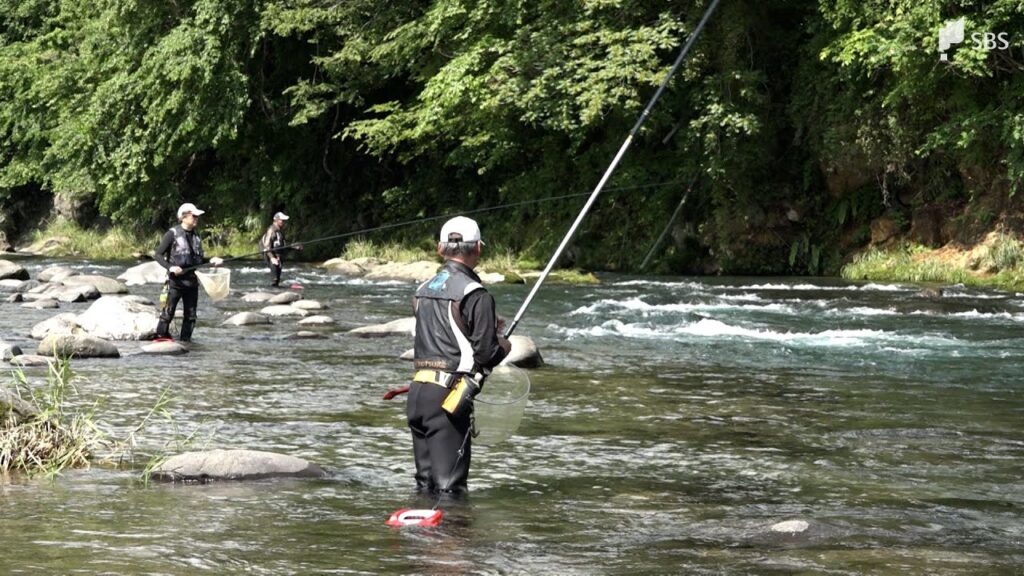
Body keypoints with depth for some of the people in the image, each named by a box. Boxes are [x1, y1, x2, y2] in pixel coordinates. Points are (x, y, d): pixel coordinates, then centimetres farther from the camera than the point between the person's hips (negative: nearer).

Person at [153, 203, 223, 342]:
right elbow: (157, 255, -6)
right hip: (175, 281, -6)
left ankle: (185, 340, 16)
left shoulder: (195, 236, 11)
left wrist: (211, 260, -1)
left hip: (192, 281, 6)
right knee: (167, 314, -6)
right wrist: (170, 267, -20)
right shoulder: (173, 234, -7)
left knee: (190, 315, 8)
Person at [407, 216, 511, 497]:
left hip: (418, 390, 7)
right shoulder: (476, 296, -10)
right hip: (448, 395, -7)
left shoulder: (424, 289, 14)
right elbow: (485, 352, -13)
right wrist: (503, 347, 10)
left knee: (426, 484, 14)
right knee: (450, 486, -6)